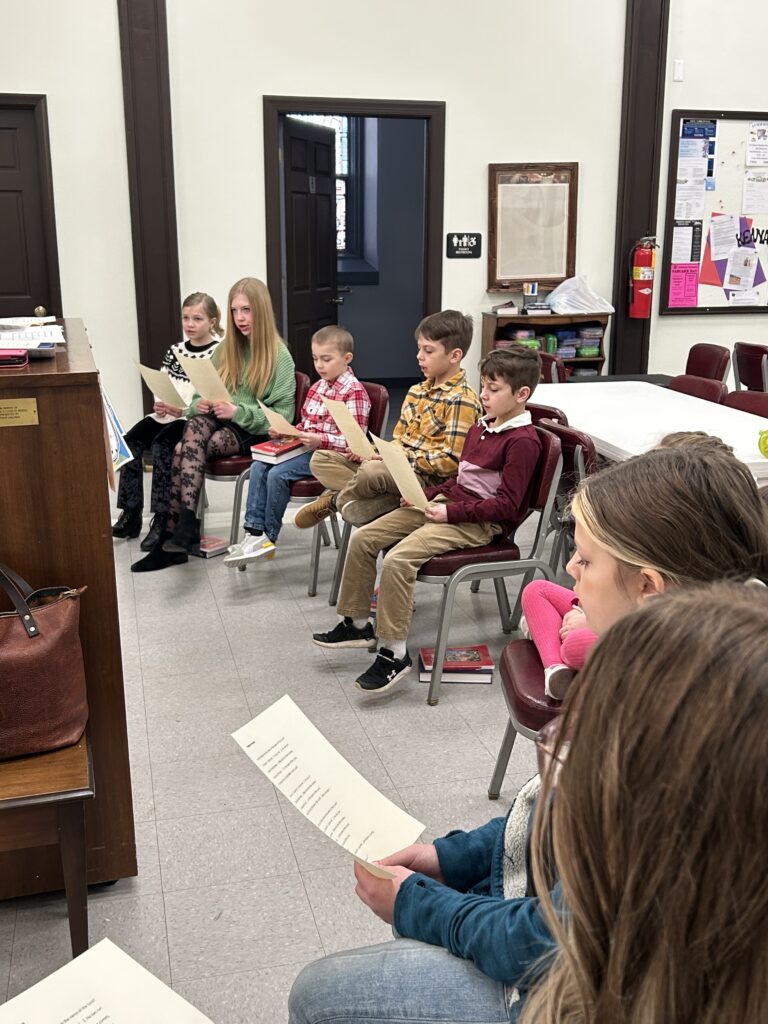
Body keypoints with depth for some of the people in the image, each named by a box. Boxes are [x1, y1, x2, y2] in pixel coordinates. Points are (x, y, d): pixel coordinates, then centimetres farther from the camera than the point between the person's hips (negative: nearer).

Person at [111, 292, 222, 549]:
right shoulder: (175, 351, 16)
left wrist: (183, 410, -23)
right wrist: (160, 405, -5)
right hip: (167, 414, 7)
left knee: (161, 445, -30)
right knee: (130, 441, -15)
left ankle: (162, 520, -22)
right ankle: (131, 515, -7)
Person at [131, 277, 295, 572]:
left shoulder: (279, 356, -4)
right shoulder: (225, 350, 15)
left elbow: (282, 416, -10)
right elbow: (200, 395, 18)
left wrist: (237, 411, -21)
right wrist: (200, 404, -7)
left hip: (255, 433, -5)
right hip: (217, 422, 5)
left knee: (184, 450, -28)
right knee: (195, 425, -31)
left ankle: (179, 530, -28)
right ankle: (186, 523, -34)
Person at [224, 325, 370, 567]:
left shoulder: (354, 391, -12)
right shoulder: (318, 386, 16)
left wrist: (320, 440, -29)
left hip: (329, 454, -9)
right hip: (307, 448, 9)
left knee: (278, 474, -23)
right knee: (259, 467, -9)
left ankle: (269, 538, -8)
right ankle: (254, 532, -12)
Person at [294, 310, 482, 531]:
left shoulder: (462, 400, -12)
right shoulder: (417, 392, 16)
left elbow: (451, 460, -20)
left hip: (426, 478, -9)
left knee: (372, 471, -38)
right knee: (320, 459, 5)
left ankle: (337, 499, -4)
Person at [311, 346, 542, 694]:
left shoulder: (522, 441, -13)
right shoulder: (479, 429, 16)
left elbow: (506, 505, -18)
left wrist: (452, 512, -21)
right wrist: (426, 495, 8)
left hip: (480, 522, -10)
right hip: (447, 503, 10)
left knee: (398, 558, -28)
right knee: (363, 538, 0)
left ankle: (394, 652, -17)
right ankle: (357, 623, 13)